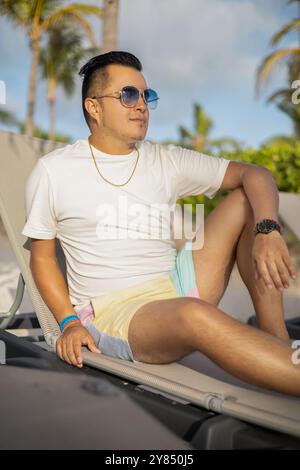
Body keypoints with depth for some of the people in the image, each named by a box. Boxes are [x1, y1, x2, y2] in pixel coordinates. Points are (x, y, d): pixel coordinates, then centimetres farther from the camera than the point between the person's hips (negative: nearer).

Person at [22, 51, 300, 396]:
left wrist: (267, 231, -19)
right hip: (112, 312, -5)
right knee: (193, 315, -38)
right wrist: (69, 322, -9)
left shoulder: (166, 160, 8)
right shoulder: (53, 171, 2)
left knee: (247, 201, -7)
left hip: (176, 286, 5)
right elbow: (42, 256, 6)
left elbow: (254, 174, 1)